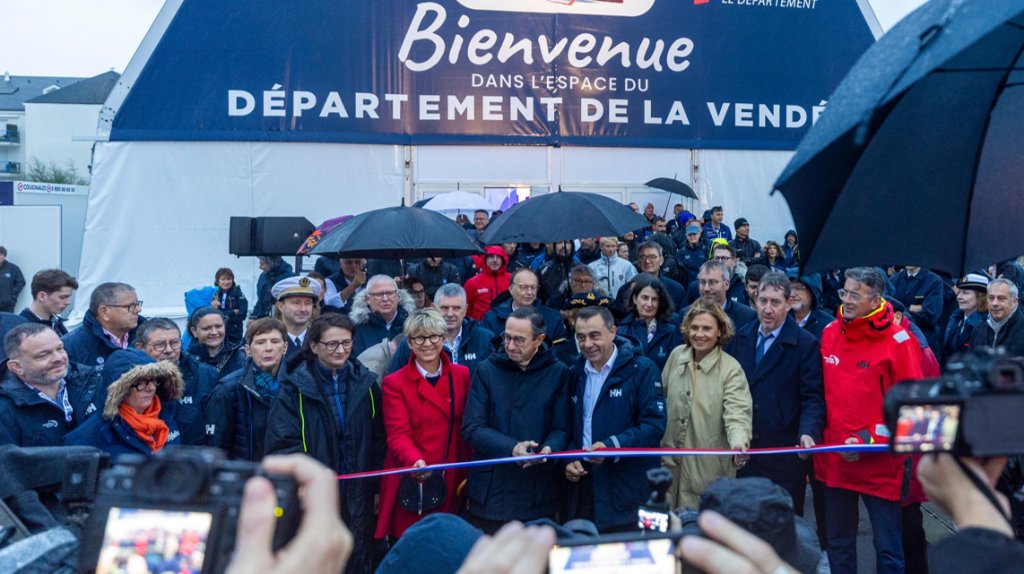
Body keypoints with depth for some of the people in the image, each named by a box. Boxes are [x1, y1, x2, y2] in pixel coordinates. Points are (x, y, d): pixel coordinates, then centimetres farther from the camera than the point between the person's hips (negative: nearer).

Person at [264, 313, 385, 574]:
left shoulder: (365, 383, 7)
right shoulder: (295, 387, -4)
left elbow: (378, 440, 12)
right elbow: (282, 442, -10)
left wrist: (377, 487, 11)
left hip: (358, 496, 3)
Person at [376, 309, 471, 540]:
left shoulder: (462, 375, 8)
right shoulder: (395, 383, 0)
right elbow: (398, 434, -8)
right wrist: (415, 462, -27)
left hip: (453, 484, 3)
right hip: (411, 484, -2)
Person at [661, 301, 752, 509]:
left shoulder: (731, 369, -12)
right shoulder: (676, 356, 2)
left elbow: (737, 413, -22)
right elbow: (661, 396, 12)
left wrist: (739, 442, -41)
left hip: (709, 467, -4)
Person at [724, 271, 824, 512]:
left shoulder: (806, 345, -7)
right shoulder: (741, 336, 8)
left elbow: (812, 399, -10)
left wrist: (808, 433, -26)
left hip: (784, 453, -4)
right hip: (741, 450, 4)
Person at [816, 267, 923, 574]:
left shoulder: (897, 341, -11)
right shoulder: (830, 333, 5)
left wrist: (870, 440, -17)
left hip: (880, 464, -5)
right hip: (834, 459, 5)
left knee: (888, 549, 5)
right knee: (838, 543, 17)